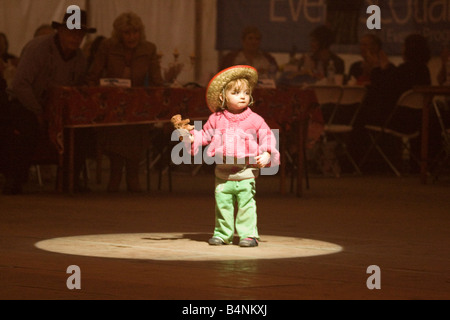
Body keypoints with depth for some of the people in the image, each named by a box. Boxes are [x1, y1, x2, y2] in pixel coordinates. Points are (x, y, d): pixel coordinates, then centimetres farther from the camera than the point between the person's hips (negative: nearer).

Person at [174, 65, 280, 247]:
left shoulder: (255, 120, 0)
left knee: (246, 205, -6)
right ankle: (223, 234, 17)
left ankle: (248, 234, 1)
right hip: (223, 174, 3)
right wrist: (192, 138, 1)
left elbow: (267, 137, 3)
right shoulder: (216, 119, 7)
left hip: (246, 173, -3)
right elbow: (205, 135, 17)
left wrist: (267, 154, -10)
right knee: (222, 204, 6)